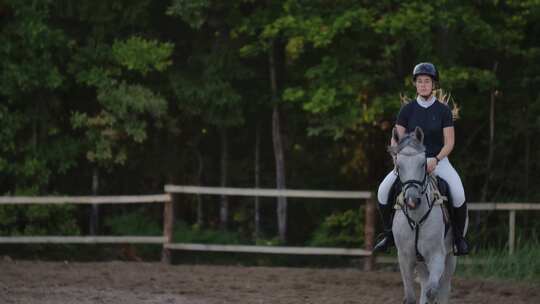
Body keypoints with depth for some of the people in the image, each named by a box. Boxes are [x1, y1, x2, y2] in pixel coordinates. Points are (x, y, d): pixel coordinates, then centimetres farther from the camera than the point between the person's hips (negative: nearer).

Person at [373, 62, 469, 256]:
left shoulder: (443, 110, -1)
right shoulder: (407, 110, 3)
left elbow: (449, 143, -4)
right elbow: (396, 140, 4)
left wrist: (435, 160, -20)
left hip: (438, 161, -2)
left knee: (458, 194, -29)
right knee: (384, 190, -20)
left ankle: (459, 236, -7)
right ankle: (389, 234, 0)